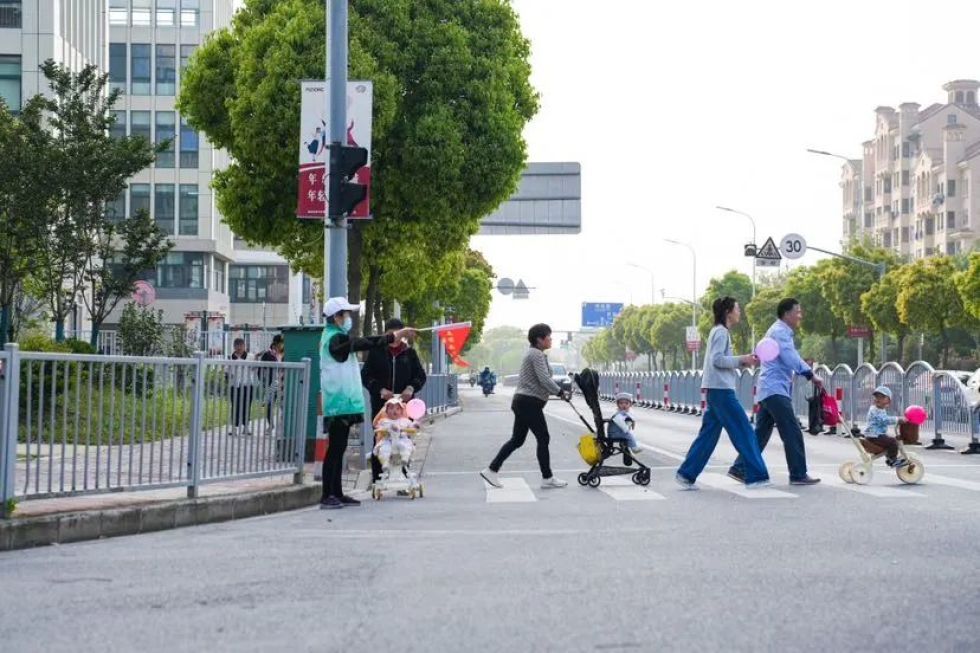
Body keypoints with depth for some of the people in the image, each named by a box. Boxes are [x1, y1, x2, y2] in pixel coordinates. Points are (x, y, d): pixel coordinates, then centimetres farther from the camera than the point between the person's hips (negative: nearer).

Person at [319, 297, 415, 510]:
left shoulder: (334, 337, 18)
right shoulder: (336, 338, -14)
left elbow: (363, 343, 17)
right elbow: (366, 343, -15)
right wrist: (395, 336, -9)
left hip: (342, 402, 10)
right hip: (340, 403, -10)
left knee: (339, 448, 11)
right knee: (335, 449, -9)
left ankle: (337, 494, 15)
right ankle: (328, 496, -8)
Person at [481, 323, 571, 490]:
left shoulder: (533, 354, 20)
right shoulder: (537, 354, -13)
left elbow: (543, 380, 22)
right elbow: (544, 379, -21)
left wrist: (559, 390, 15)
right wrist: (561, 392, -14)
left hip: (522, 401, 10)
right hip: (529, 403, -10)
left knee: (517, 439, 12)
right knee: (543, 438, -3)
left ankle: (492, 470, 11)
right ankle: (547, 478, 3)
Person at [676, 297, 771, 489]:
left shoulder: (720, 331, 19)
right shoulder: (721, 332, -10)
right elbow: (717, 360, -19)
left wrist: (744, 362, 10)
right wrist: (741, 359, -15)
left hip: (716, 391, 10)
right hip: (721, 389, -10)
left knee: (709, 433, 9)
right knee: (743, 431, -5)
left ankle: (686, 475, 8)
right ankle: (756, 476, -3)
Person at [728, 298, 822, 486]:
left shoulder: (783, 332, 22)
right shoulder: (780, 331, -12)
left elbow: (792, 358, 24)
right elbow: (791, 359, -22)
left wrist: (809, 374, 12)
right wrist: (810, 374, -21)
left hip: (770, 391, 11)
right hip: (775, 390, -11)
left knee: (761, 433, 11)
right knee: (792, 432, -8)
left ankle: (739, 469, 12)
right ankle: (798, 475, -6)